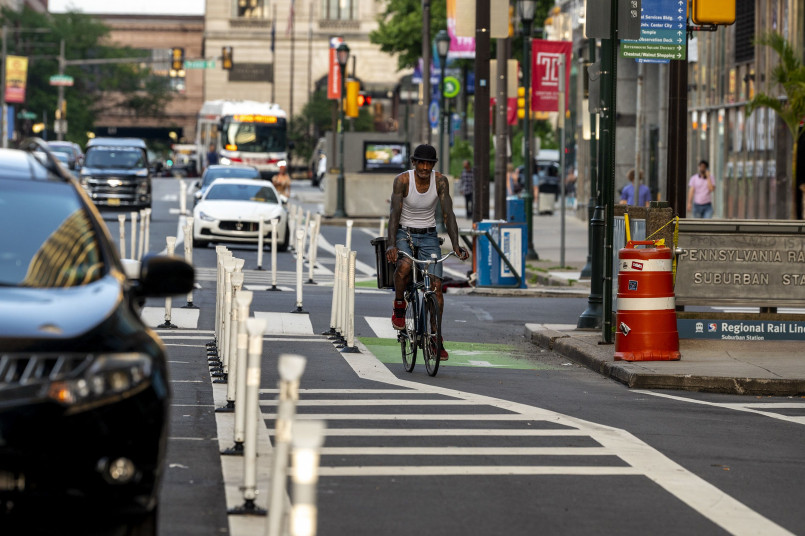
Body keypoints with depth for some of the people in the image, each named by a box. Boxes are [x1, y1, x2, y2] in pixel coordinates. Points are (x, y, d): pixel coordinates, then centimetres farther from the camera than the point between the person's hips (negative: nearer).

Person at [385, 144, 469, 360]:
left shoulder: (440, 181, -11)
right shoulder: (402, 180, -16)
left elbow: (448, 214, -14)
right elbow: (394, 213, -22)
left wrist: (456, 245, -25)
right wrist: (391, 245, -35)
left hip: (428, 236, 2)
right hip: (404, 233, -2)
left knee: (436, 284, -10)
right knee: (405, 266, -35)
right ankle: (399, 306, -6)